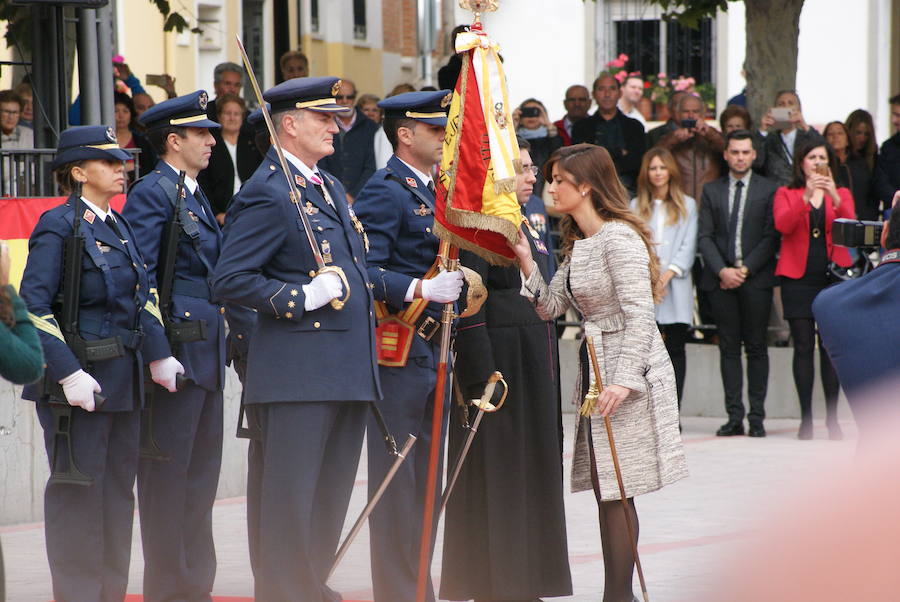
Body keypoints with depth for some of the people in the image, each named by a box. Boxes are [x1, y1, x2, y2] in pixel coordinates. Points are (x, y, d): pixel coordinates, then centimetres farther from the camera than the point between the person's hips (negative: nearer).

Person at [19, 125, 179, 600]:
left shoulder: (118, 226, 13)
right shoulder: (58, 227, -11)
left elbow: (141, 294, 19)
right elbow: (34, 306, -17)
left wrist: (157, 355, 8)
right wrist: (68, 374, -22)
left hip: (123, 379, 8)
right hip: (78, 380, -8)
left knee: (118, 489, 12)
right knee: (78, 490, -3)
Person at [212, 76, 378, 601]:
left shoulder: (331, 186, 19)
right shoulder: (267, 193, -11)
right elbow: (230, 280, -16)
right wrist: (302, 298, -20)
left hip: (348, 371, 9)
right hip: (298, 373, -9)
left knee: (331, 497, 13)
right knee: (289, 498, -6)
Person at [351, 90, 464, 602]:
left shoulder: (436, 191, 17)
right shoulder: (385, 193, -12)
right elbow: (365, 272, -20)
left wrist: (458, 283, 12)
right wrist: (422, 289, -29)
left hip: (434, 351, 9)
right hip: (398, 353, -9)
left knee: (430, 478, 13)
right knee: (397, 478, -4)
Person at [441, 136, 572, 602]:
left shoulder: (524, 226, 17)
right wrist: (482, 377, -23)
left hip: (535, 370, 10)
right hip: (499, 366, -10)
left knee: (530, 472, 12)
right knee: (496, 475, -4)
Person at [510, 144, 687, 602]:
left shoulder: (618, 238, -14)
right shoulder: (578, 244, 15)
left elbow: (639, 314, -20)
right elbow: (550, 306, 12)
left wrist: (623, 380, -25)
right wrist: (526, 261, 0)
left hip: (631, 374, -9)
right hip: (597, 369, 9)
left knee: (615, 491, -8)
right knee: (607, 490, 9)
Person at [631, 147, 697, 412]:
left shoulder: (687, 205, 11)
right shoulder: (636, 206, 14)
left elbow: (688, 245, 4)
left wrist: (668, 274, -10)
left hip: (676, 285, 0)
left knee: (675, 350, -2)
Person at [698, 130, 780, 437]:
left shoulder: (769, 190, 4)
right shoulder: (711, 190, 12)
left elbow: (771, 237, -2)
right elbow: (705, 237, 6)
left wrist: (745, 269, -10)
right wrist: (723, 270, -8)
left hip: (756, 278, -2)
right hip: (720, 280, 2)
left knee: (756, 348, -1)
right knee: (729, 348, 1)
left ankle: (757, 416, 2)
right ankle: (734, 416, 2)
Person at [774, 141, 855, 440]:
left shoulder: (841, 195, 14)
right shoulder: (786, 194, 10)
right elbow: (782, 224, -10)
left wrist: (834, 198, -21)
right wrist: (807, 196, -22)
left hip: (833, 277, 1)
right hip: (798, 277, -1)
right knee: (803, 346, -4)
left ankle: (832, 416, -1)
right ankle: (805, 417, -2)